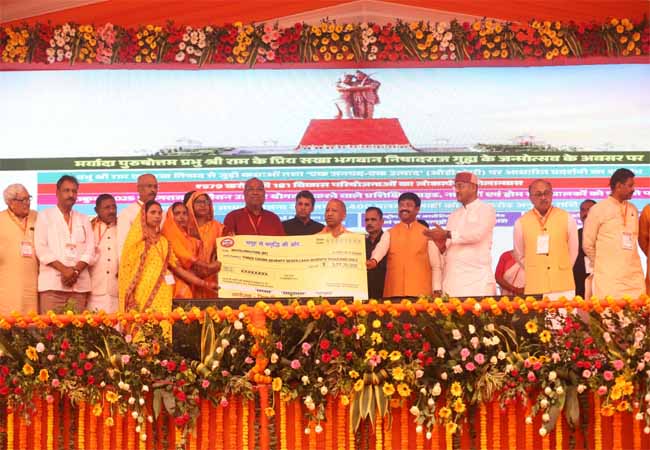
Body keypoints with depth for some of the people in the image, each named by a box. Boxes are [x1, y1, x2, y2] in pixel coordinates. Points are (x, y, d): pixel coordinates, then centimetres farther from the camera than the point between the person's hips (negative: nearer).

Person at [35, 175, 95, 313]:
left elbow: (90, 249, 9)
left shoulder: (83, 219, 19)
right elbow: (41, 248, -2)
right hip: (52, 283, -3)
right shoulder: (44, 216, 9)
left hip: (79, 284, 3)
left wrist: (75, 270, -9)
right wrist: (64, 269, -12)